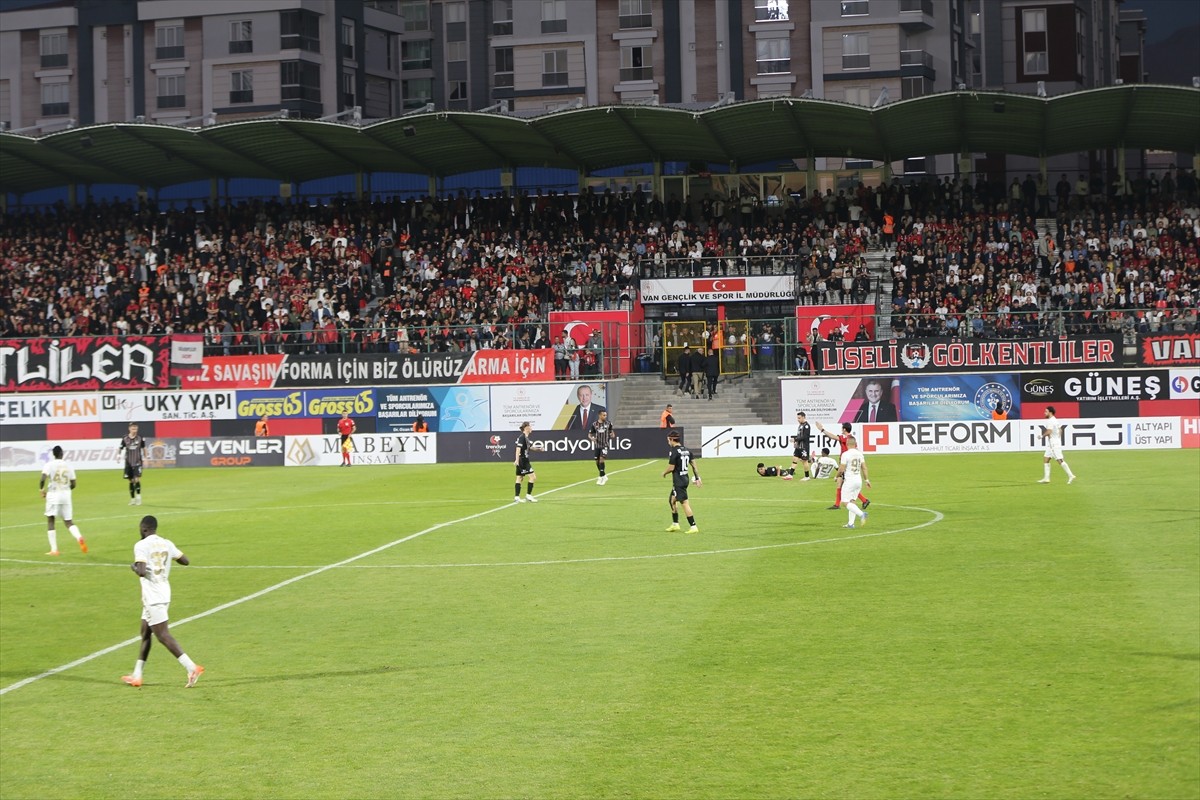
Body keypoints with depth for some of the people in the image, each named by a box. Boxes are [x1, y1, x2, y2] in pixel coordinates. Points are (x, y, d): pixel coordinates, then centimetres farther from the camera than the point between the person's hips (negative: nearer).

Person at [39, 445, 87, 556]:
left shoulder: (49, 465, -5)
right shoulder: (68, 466, 5)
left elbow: (43, 479, -18)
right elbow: (73, 484, 6)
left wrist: (41, 489, 1)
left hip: (53, 495, -3)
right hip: (66, 495, 3)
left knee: (50, 521, 9)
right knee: (69, 522, 11)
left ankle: (54, 549, 1)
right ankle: (79, 537, -19)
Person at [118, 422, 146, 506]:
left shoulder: (141, 438, -4)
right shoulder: (125, 438, -3)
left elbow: (143, 448, 10)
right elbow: (120, 448, 4)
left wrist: (144, 458, 10)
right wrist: (118, 455, -14)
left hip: (137, 462, -2)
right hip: (128, 462, 2)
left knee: (137, 479, -16)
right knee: (131, 481, 7)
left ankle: (138, 497, -7)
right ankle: (132, 499, 18)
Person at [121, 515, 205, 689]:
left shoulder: (141, 546, -13)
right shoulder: (167, 544, 8)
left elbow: (142, 571, -24)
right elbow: (185, 561, 13)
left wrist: (133, 567, -2)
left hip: (152, 597, -8)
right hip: (164, 594, 8)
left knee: (163, 635, -9)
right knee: (145, 633, 16)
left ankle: (192, 667, -20)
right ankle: (136, 676, 21)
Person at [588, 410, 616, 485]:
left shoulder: (608, 423, -1)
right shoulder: (594, 424, 0)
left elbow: (612, 431, 14)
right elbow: (589, 434, 6)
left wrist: (612, 435, -9)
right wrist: (592, 438, -16)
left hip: (605, 445, -3)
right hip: (597, 445, 3)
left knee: (601, 459, -19)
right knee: (597, 461, 7)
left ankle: (601, 477, -13)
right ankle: (604, 476, 28)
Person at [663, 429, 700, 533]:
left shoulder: (674, 451, -16)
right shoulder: (686, 450, 10)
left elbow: (671, 467, -17)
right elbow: (693, 465, 12)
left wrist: (664, 473, 3)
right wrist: (697, 478, 16)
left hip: (678, 481, -9)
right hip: (685, 478, 9)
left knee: (685, 503, -9)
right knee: (672, 500, 22)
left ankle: (693, 527, -12)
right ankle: (675, 524, 28)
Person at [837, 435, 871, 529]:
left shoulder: (845, 454, -13)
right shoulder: (859, 453, 5)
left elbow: (841, 469, -13)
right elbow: (864, 467, 9)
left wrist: (837, 476, 6)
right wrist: (866, 479, 18)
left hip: (849, 480, -7)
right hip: (859, 480, 7)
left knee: (846, 502, -4)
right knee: (852, 501, 15)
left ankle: (861, 514, -25)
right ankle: (851, 523, 13)